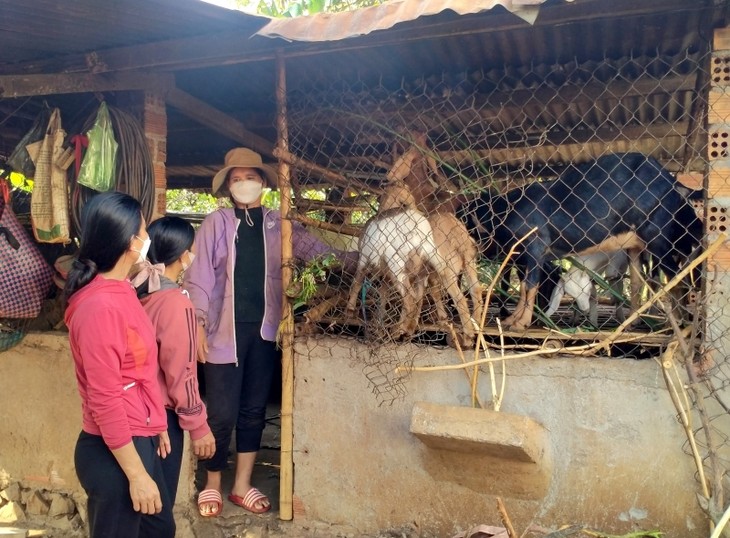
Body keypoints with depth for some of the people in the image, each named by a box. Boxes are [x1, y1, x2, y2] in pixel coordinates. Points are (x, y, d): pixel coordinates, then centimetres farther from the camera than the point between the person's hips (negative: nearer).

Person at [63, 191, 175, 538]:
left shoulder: (120, 291, 6)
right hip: (114, 452, -9)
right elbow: (105, 401, -23)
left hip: (138, 439, 9)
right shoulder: (100, 306, -23)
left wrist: (156, 425, 19)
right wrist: (136, 474, -20)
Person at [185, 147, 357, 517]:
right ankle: (212, 486, 22)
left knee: (254, 411, 12)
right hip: (226, 330, -3)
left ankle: (242, 486, 26)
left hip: (263, 330, 3)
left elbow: (315, 249, 1)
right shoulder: (216, 223, -1)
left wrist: (355, 261, -13)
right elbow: (199, 277, -3)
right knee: (223, 414, 1)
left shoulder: (278, 225, 6)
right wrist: (198, 325, -8)